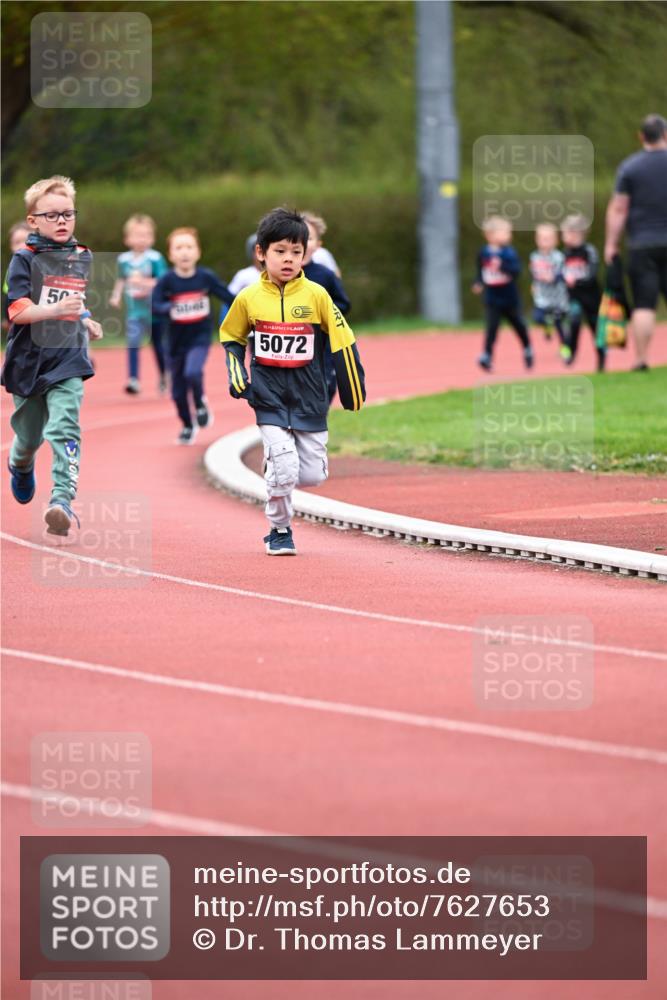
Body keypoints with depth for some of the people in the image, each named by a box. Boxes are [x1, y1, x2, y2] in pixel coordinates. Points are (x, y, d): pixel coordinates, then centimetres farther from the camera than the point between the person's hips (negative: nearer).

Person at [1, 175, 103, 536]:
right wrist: (56, 310, -31)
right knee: (29, 434, 15)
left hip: (68, 359, 1)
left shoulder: (84, 258, 8)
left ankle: (62, 499, -27)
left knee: (65, 429, -18)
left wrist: (87, 323, 6)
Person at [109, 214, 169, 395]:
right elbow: (121, 280, 15)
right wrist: (116, 296, 3)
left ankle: (164, 377, 34)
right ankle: (133, 380, -18)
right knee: (133, 342, -14)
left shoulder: (155, 258, -11)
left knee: (157, 343, 14)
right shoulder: (124, 260, 2)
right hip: (134, 310, 2)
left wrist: (145, 283, -27)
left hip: (153, 309, -2)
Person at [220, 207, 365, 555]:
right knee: (284, 468, -13)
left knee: (313, 474, 3)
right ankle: (279, 530, 10)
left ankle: (276, 466, 36)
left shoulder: (316, 295, -7)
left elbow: (342, 341, -1)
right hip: (269, 398, -1)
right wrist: (236, 375, -2)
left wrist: (352, 392, 0)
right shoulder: (249, 298, -4)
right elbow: (231, 337, 13)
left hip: (309, 397, 1)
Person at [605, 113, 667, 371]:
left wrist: (611, 244, 3)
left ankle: (642, 359, -6)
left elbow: (618, 210, -3)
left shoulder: (629, 166, -2)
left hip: (642, 245, -1)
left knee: (644, 304, -1)